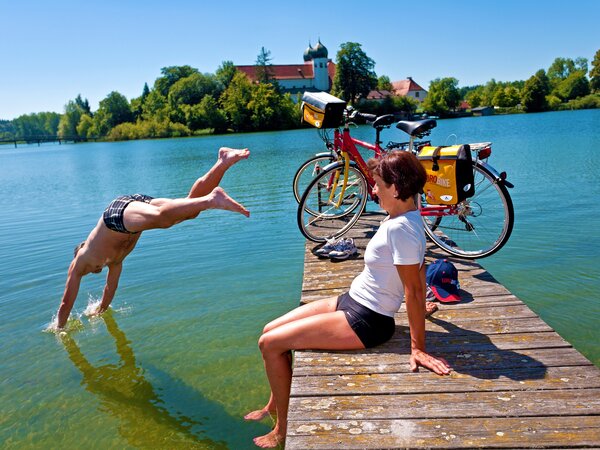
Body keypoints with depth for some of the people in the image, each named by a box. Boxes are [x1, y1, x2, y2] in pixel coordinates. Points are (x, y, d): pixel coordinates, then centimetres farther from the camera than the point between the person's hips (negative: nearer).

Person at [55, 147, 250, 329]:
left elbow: (66, 302, 36)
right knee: (191, 204, -2)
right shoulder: (114, 259, 43)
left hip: (121, 212, -5)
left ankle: (211, 199, -58)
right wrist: (100, 311, 68)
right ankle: (223, 162, -17)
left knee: (162, 218, -34)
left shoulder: (78, 264, 32)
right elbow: (111, 287, 56)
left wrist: (58, 328, 50)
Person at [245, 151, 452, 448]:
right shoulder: (404, 217, 4)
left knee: (269, 344, -8)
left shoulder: (400, 228, -25)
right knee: (271, 330, 12)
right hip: (352, 301, 10)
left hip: (366, 322, -10)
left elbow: (413, 290, -24)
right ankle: (273, 406, 32)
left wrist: (417, 348, -19)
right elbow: (420, 268, 14)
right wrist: (420, 309, 23)